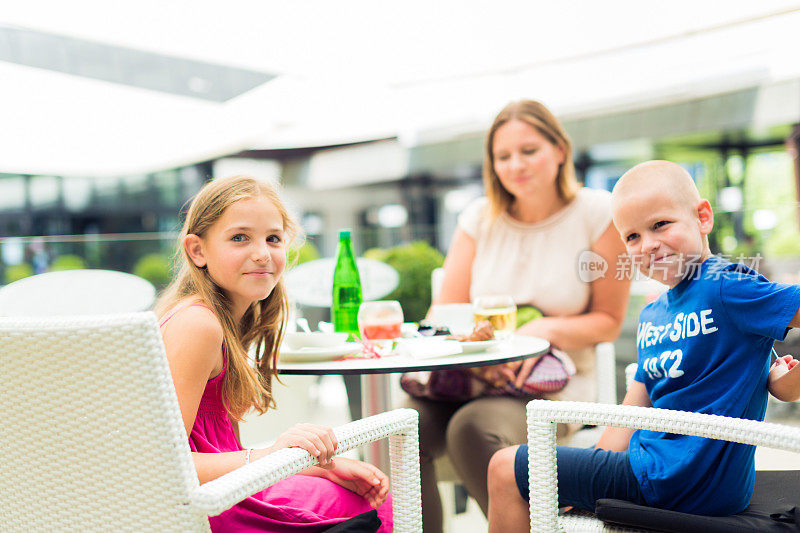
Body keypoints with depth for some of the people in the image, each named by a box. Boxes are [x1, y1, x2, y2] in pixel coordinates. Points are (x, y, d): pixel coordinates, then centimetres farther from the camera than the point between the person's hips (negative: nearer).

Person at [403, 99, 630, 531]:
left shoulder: (597, 214, 1)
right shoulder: (479, 218, 9)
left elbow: (608, 321, 3)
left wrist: (547, 328, -17)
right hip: (471, 378, 3)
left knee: (473, 429, -34)